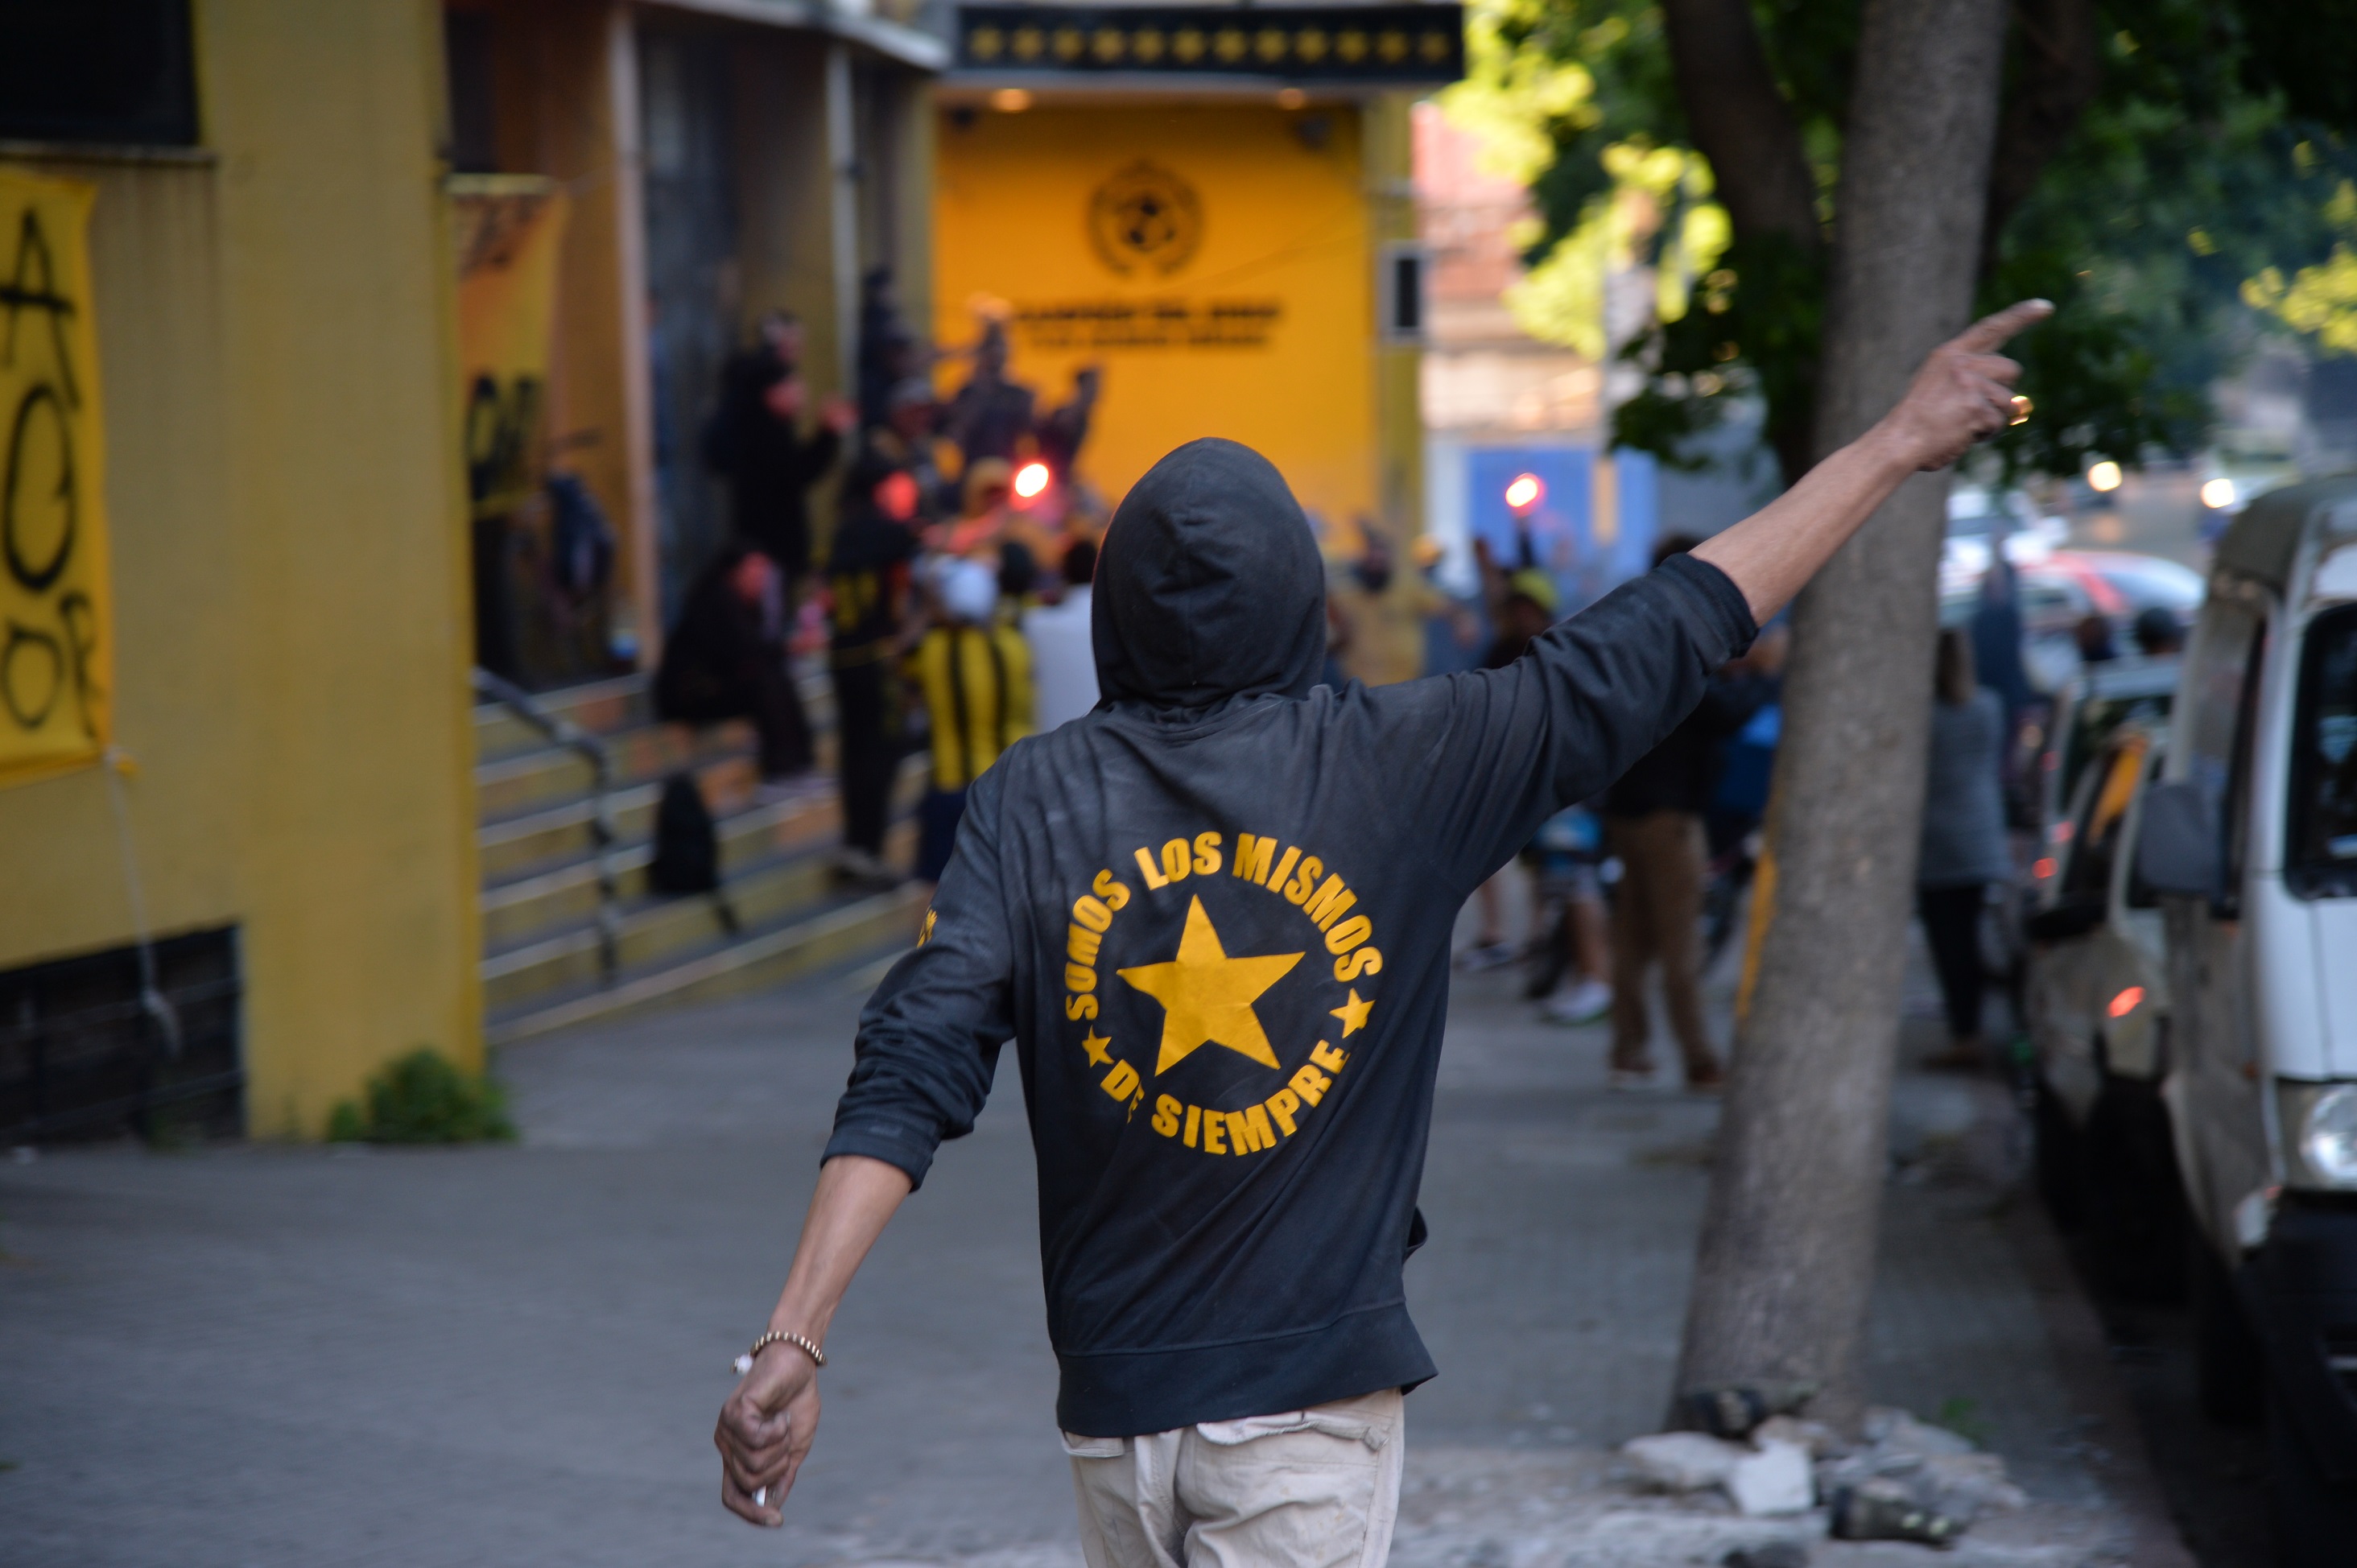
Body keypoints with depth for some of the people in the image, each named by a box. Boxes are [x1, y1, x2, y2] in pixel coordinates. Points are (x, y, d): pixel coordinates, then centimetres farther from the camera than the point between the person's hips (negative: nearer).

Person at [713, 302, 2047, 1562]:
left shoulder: (1034, 802, -3)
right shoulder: (1401, 766, -7)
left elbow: (912, 1076, -12)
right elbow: (1665, 641, -1)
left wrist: (793, 1340, -15)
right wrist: (1897, 444, 9)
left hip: (1115, 1407, 3)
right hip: (1315, 1392, -3)